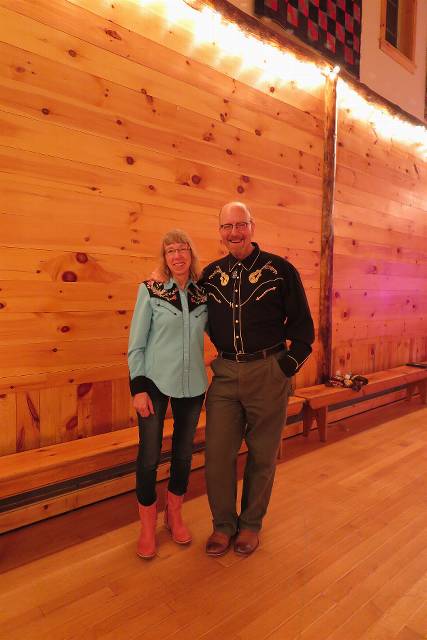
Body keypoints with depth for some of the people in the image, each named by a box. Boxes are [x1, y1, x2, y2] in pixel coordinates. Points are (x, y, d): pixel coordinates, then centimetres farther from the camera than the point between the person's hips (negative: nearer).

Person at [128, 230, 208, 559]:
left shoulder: (203, 293, 1)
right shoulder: (150, 290, -7)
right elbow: (136, 344, -6)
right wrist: (138, 387, -9)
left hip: (193, 384, 3)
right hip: (156, 383, -3)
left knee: (184, 453, 15)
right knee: (150, 456, 5)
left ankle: (174, 514, 39)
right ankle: (148, 527, 29)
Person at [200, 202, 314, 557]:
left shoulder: (280, 270, -5)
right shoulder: (211, 274, 6)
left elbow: (302, 323, -1)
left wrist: (291, 363, -7)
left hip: (268, 374, -2)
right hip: (225, 374, 3)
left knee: (262, 455, 12)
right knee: (217, 453, 7)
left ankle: (251, 523, 35)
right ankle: (224, 524, 30)